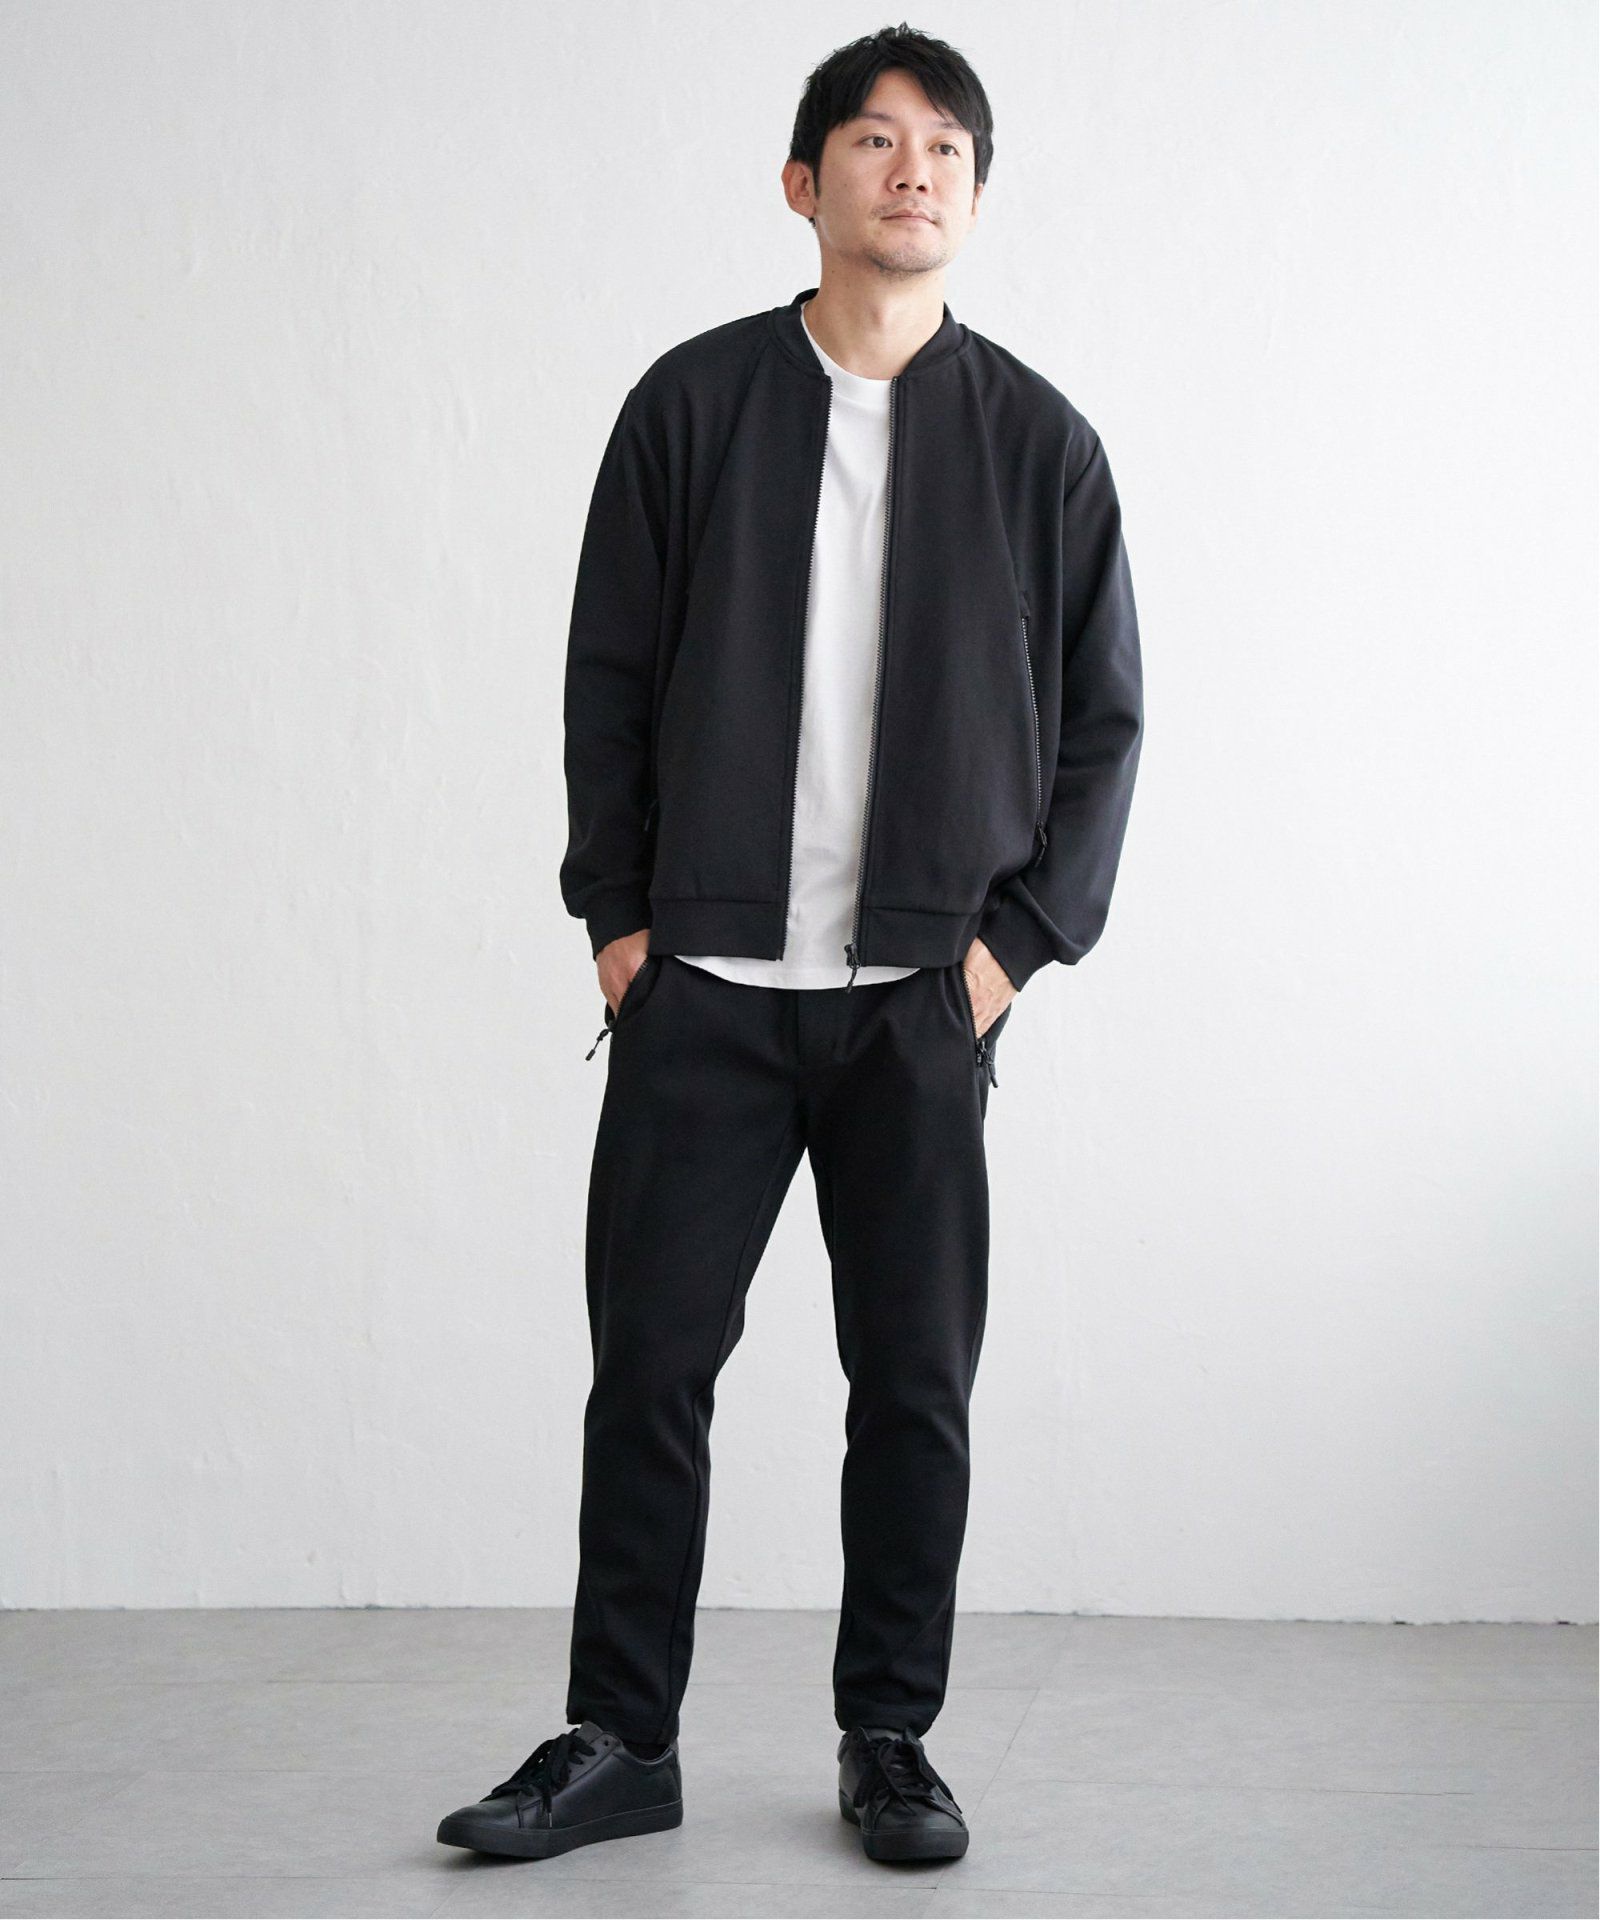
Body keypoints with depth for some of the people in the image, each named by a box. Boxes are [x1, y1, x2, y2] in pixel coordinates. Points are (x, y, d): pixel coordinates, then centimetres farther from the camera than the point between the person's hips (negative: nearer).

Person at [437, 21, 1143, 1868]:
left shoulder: (1038, 441, 5)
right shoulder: (693, 403, 4)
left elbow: (1103, 719, 7)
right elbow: (608, 676, 7)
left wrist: (1017, 940, -2)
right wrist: (617, 912, 0)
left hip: (926, 997, 0)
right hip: (702, 981, 0)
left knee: (916, 1379, 6)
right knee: (649, 1362, 2)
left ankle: (890, 1743, 20)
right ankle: (619, 1741, 15)